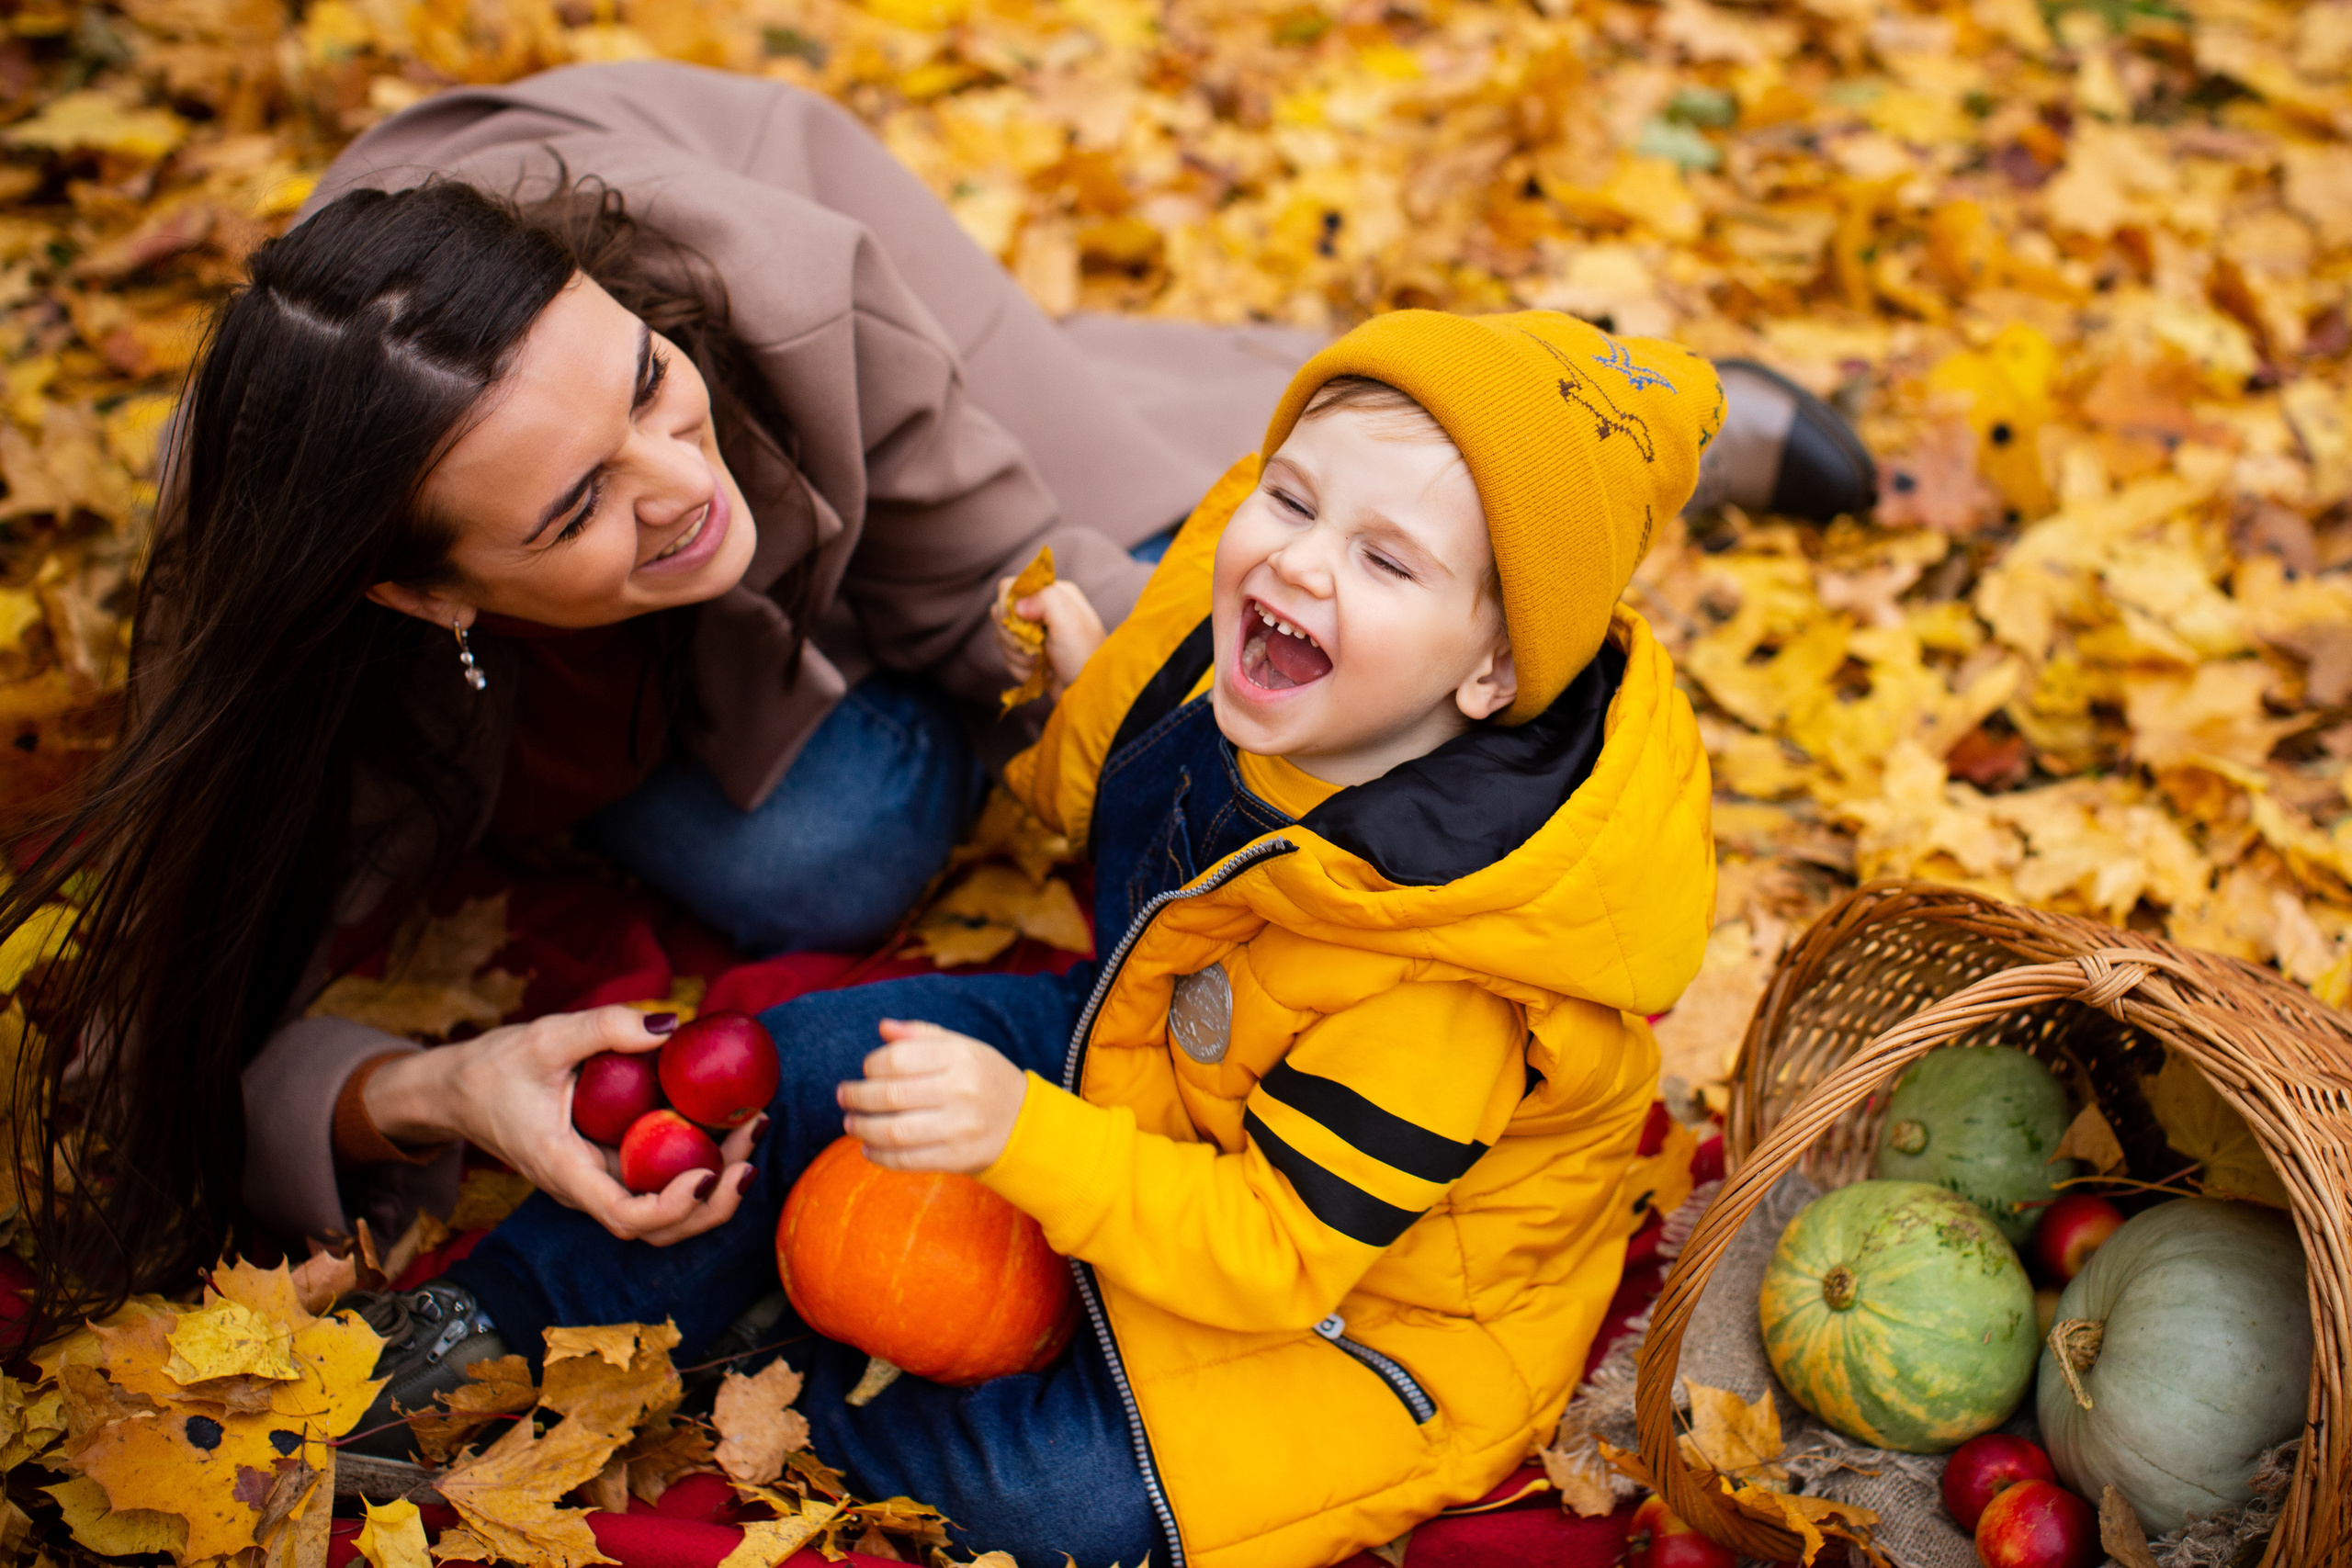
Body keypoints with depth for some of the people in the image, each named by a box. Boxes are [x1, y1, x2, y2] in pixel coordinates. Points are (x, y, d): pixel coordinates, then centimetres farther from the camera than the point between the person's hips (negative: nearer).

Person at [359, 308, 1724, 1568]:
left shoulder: (1440, 982, -38)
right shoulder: (1233, 674, -16)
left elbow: (1274, 1248, -31)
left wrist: (1022, 1136, -40)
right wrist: (1073, 701, -5)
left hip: (1362, 1277, -7)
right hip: (1143, 1054, 7)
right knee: (793, 1069, 1)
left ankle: (789, 1366, 3)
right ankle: (506, 1316, 16)